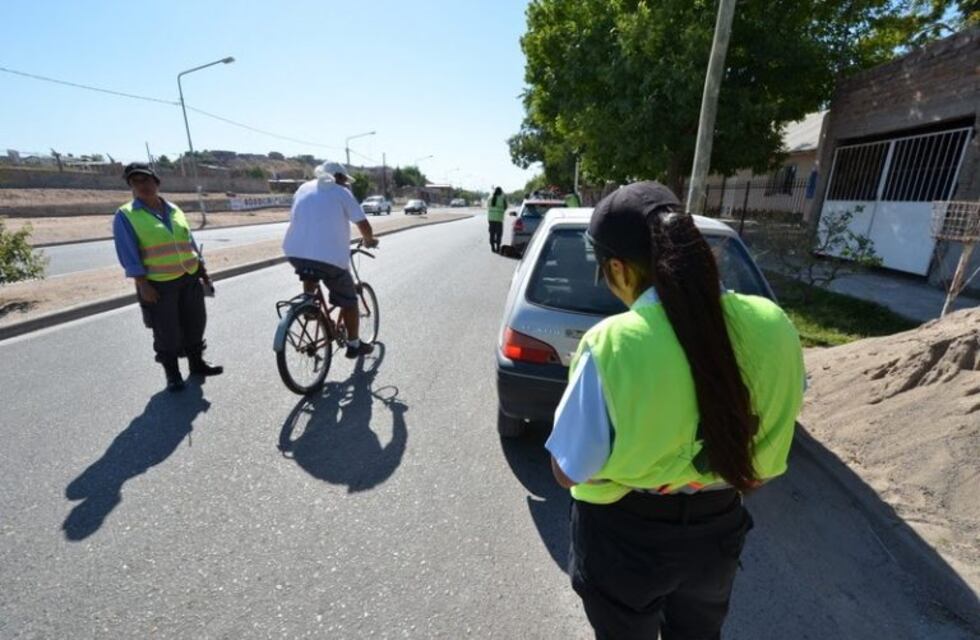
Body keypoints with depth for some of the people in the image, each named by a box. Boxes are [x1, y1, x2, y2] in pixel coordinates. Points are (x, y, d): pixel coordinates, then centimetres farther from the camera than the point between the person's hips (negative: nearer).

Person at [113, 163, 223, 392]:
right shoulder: (125, 215, -5)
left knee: (194, 323, 13)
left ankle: (197, 363, 29)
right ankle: (172, 373, 18)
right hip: (159, 285, -4)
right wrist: (143, 285, -17)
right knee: (167, 332, 4)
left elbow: (189, 243, 14)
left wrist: (203, 273, 12)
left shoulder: (174, 210, 9)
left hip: (190, 278, 5)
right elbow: (128, 255, -10)